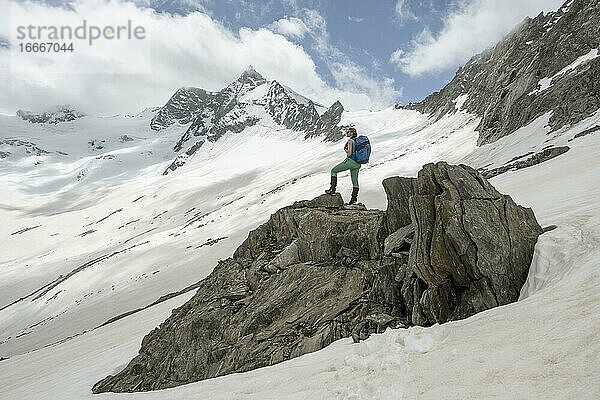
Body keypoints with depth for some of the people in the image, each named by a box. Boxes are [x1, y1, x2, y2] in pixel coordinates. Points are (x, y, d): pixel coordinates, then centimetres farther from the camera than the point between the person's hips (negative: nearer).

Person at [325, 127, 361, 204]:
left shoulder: (350, 141, -9)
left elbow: (349, 153, -16)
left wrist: (345, 149, 3)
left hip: (350, 161, -8)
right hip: (357, 164, 8)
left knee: (334, 170, 5)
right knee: (355, 181, 11)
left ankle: (332, 189, -1)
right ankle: (354, 198, 11)